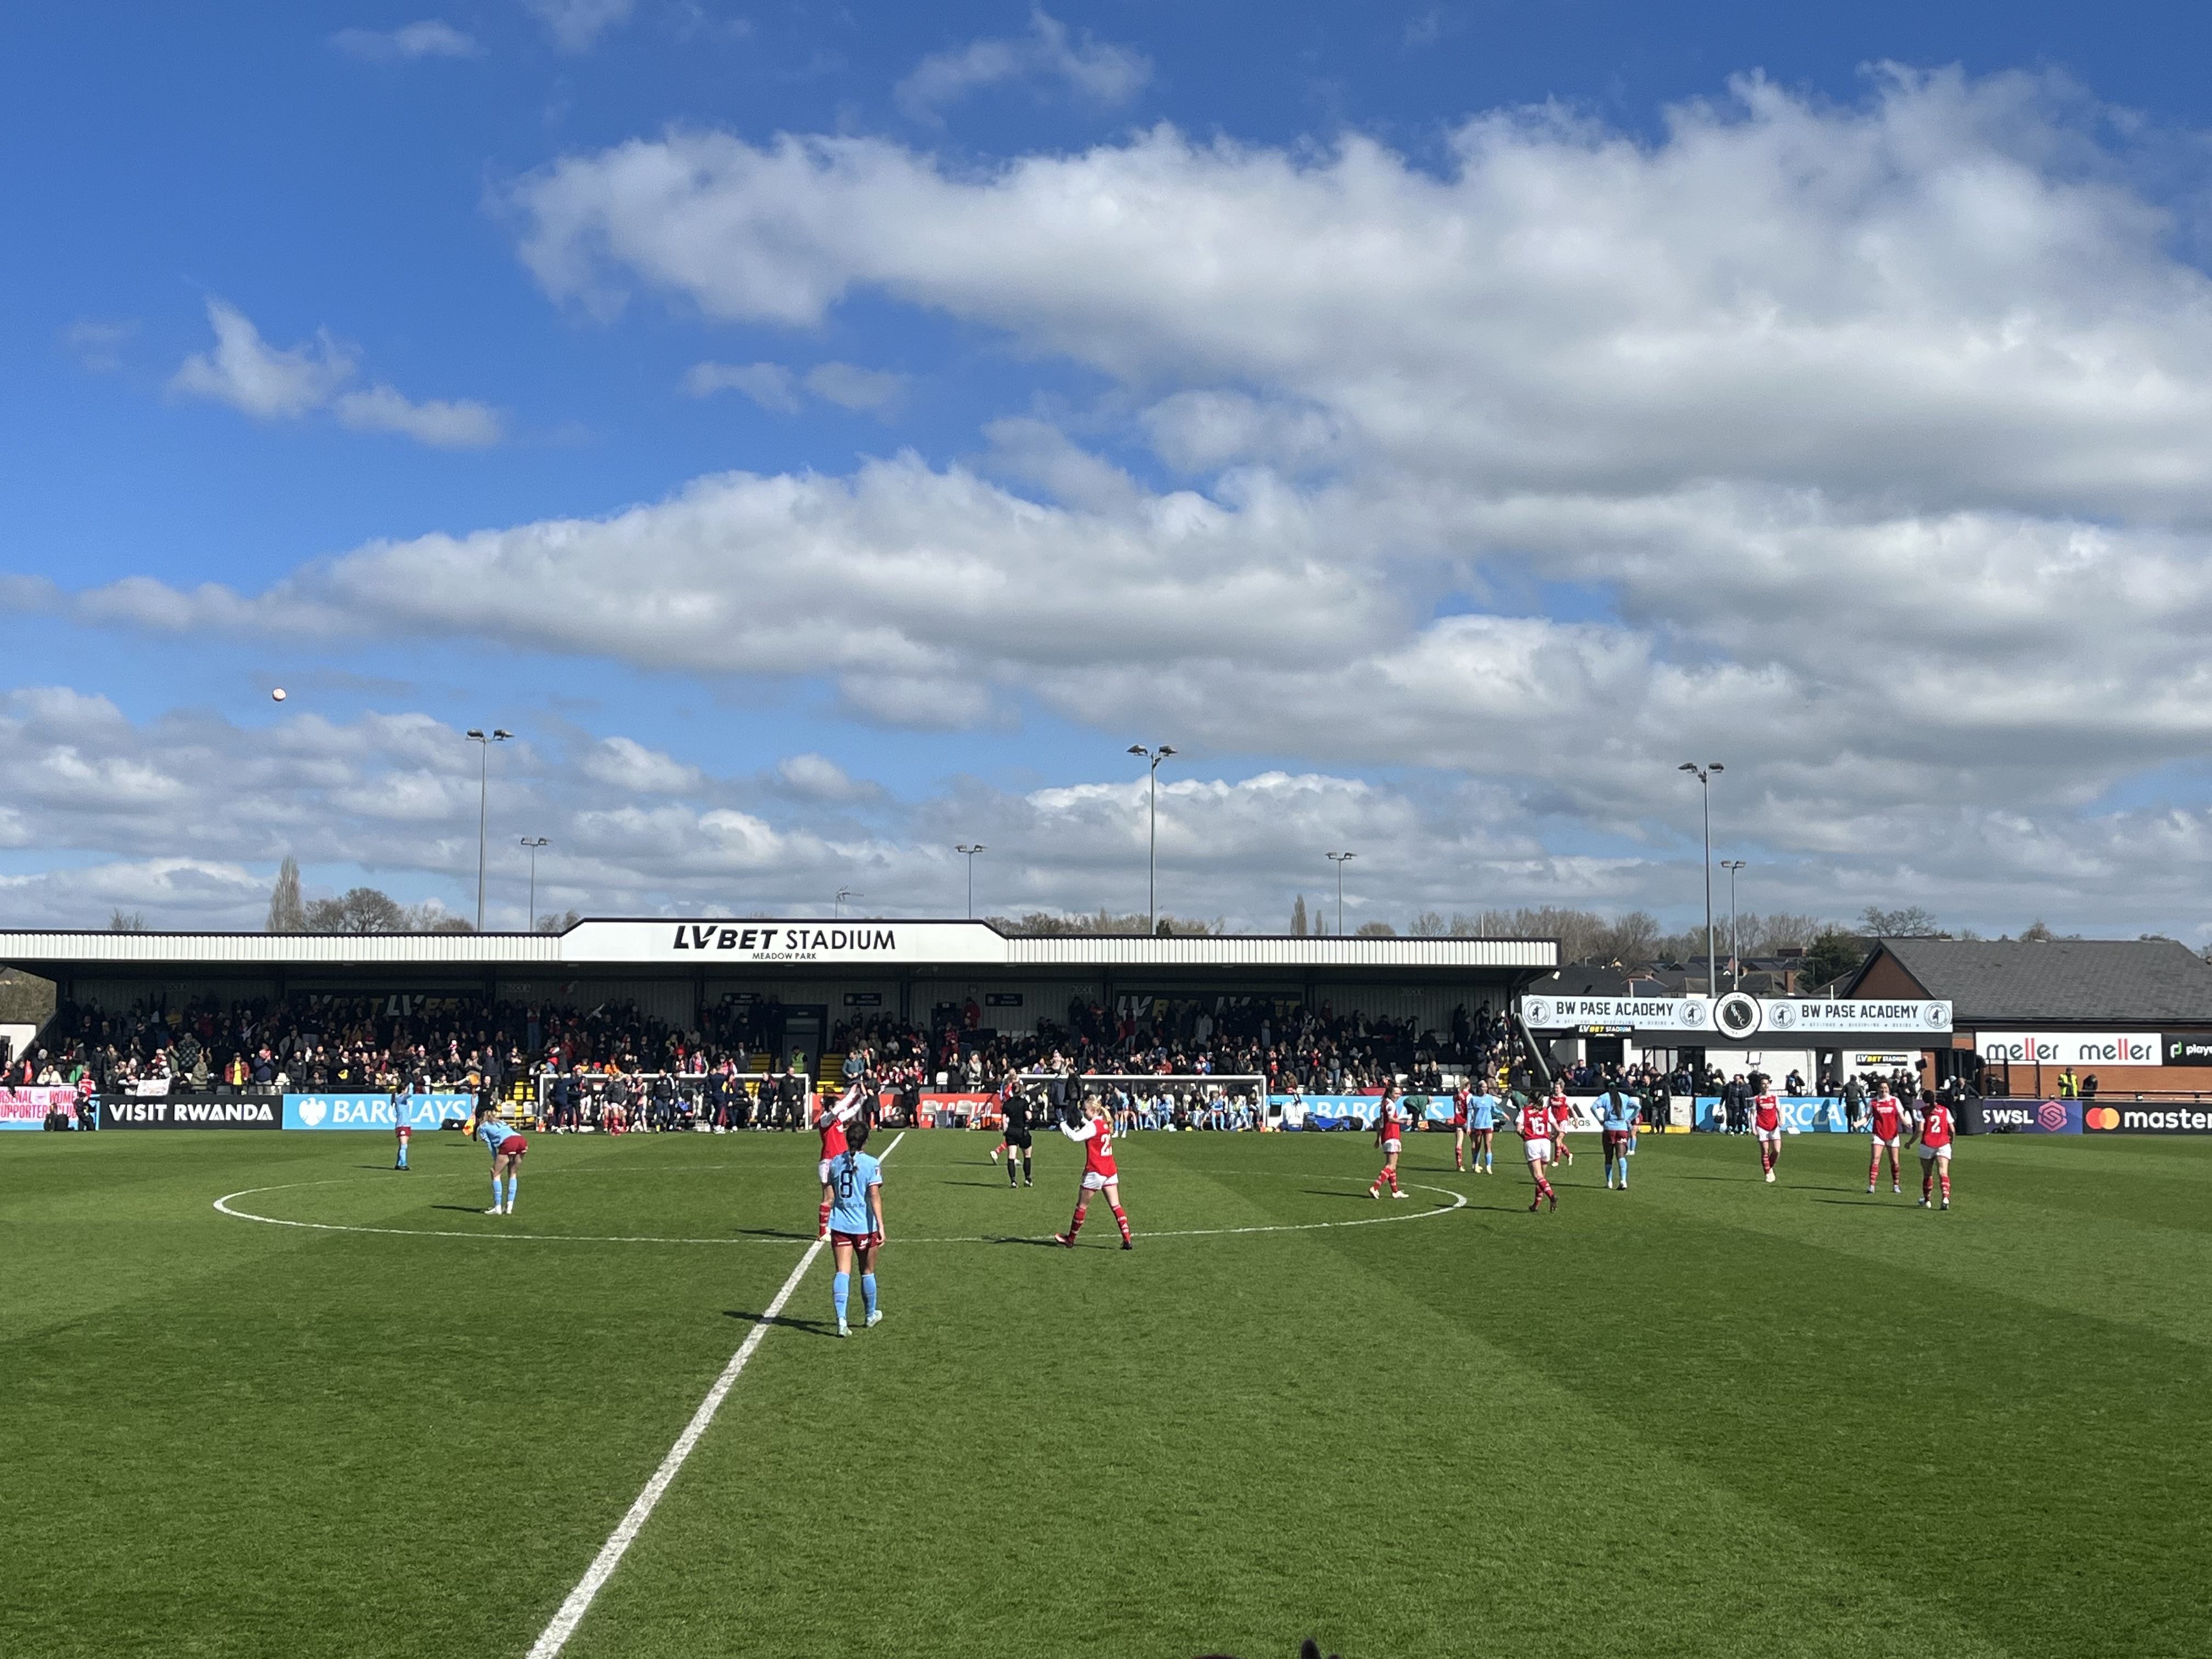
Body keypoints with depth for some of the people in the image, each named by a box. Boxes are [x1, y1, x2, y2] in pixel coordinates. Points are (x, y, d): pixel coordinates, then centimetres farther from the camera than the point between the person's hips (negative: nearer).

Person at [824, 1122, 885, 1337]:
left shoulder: (836, 1163, 5)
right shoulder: (871, 1164, -8)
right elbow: (875, 1196, -16)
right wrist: (881, 1226, -17)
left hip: (839, 1225, 2)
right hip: (864, 1225, -2)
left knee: (843, 1272, -2)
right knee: (867, 1271, 16)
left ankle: (841, 1319, -18)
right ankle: (871, 1315, 35)